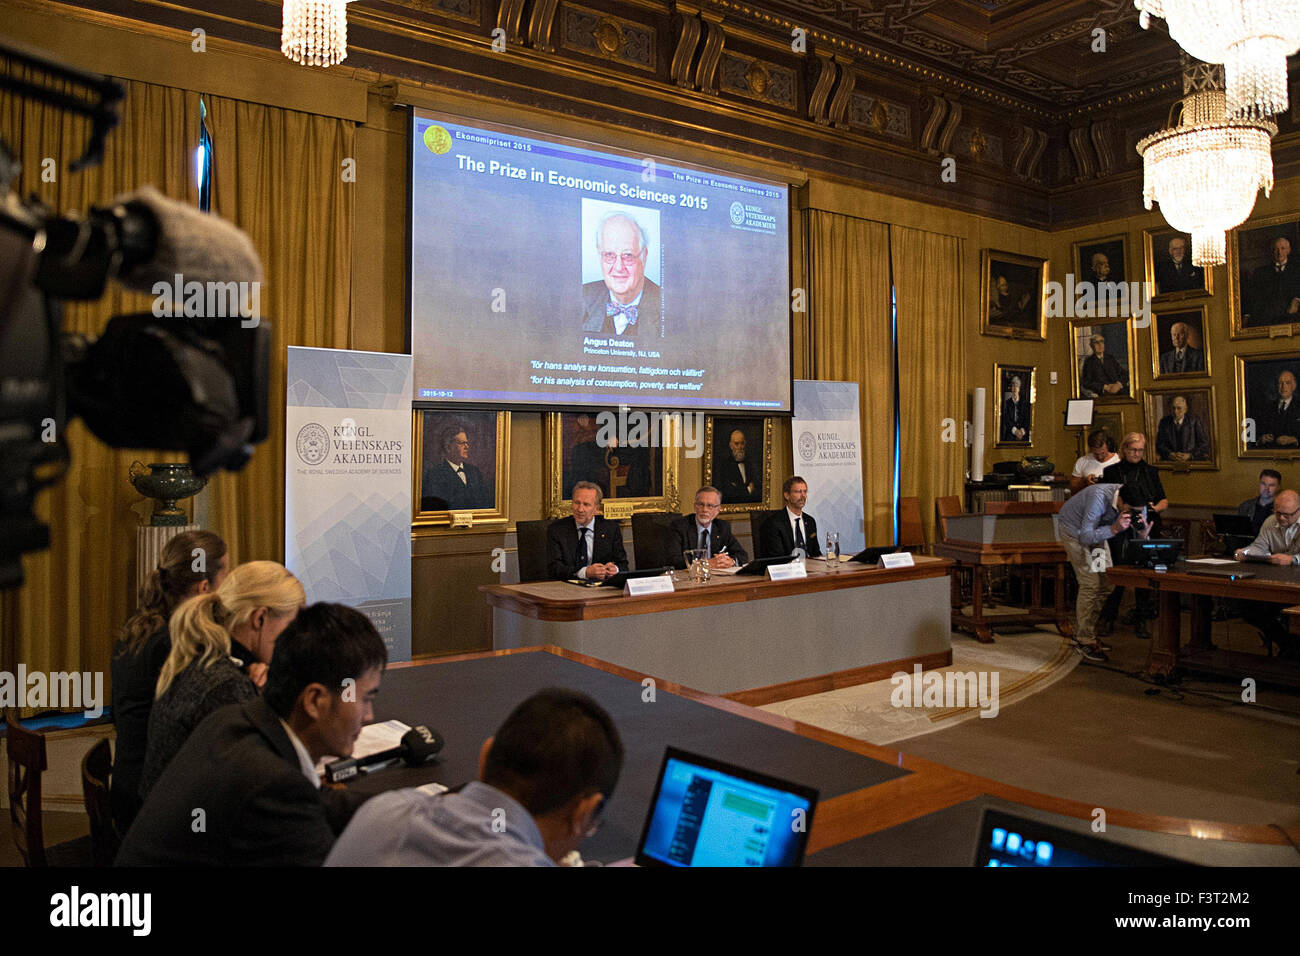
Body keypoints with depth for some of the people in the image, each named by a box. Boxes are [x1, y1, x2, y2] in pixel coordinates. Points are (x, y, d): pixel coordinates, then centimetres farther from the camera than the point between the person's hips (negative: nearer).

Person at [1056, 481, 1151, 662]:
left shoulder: (1131, 503, -17)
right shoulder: (1099, 498, -37)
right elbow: (1086, 537, -36)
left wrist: (1142, 533, -31)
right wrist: (1114, 529, -46)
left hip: (1095, 531, 8)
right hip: (1073, 530, -8)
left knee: (1107, 583, 3)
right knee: (1090, 584, -15)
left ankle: (1084, 633, 13)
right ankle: (1084, 641, -8)